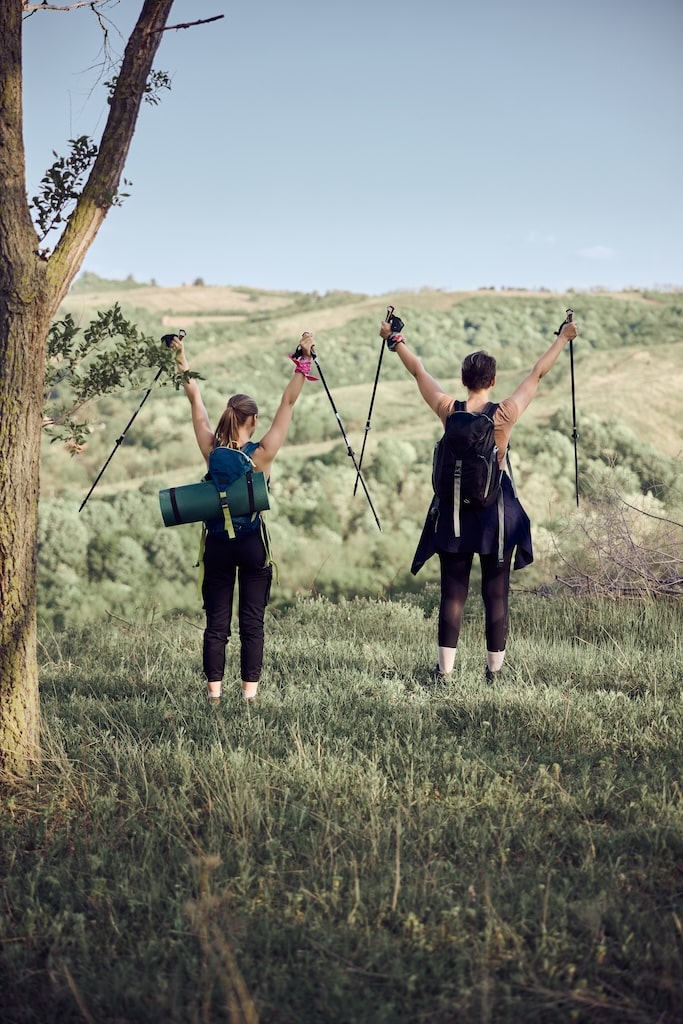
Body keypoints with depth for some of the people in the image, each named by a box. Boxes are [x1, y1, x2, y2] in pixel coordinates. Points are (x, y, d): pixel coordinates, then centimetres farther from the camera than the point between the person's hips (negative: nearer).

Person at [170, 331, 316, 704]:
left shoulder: (212, 450, -4)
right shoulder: (262, 453, -10)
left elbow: (195, 400, 3)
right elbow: (288, 403, -9)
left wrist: (181, 360, 10)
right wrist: (303, 361, -7)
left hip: (218, 542, 2)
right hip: (253, 542, -2)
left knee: (216, 620, 6)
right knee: (252, 620, 3)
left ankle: (214, 689, 5)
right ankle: (250, 690, 3)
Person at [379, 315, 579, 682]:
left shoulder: (449, 411, -6)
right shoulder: (505, 414, -10)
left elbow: (418, 371, 8)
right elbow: (537, 374, 1)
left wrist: (394, 338, 21)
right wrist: (563, 338, 13)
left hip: (453, 509, 2)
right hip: (496, 510, -2)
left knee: (452, 592, 4)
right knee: (496, 594, 6)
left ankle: (445, 669, 3)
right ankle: (494, 670, 10)